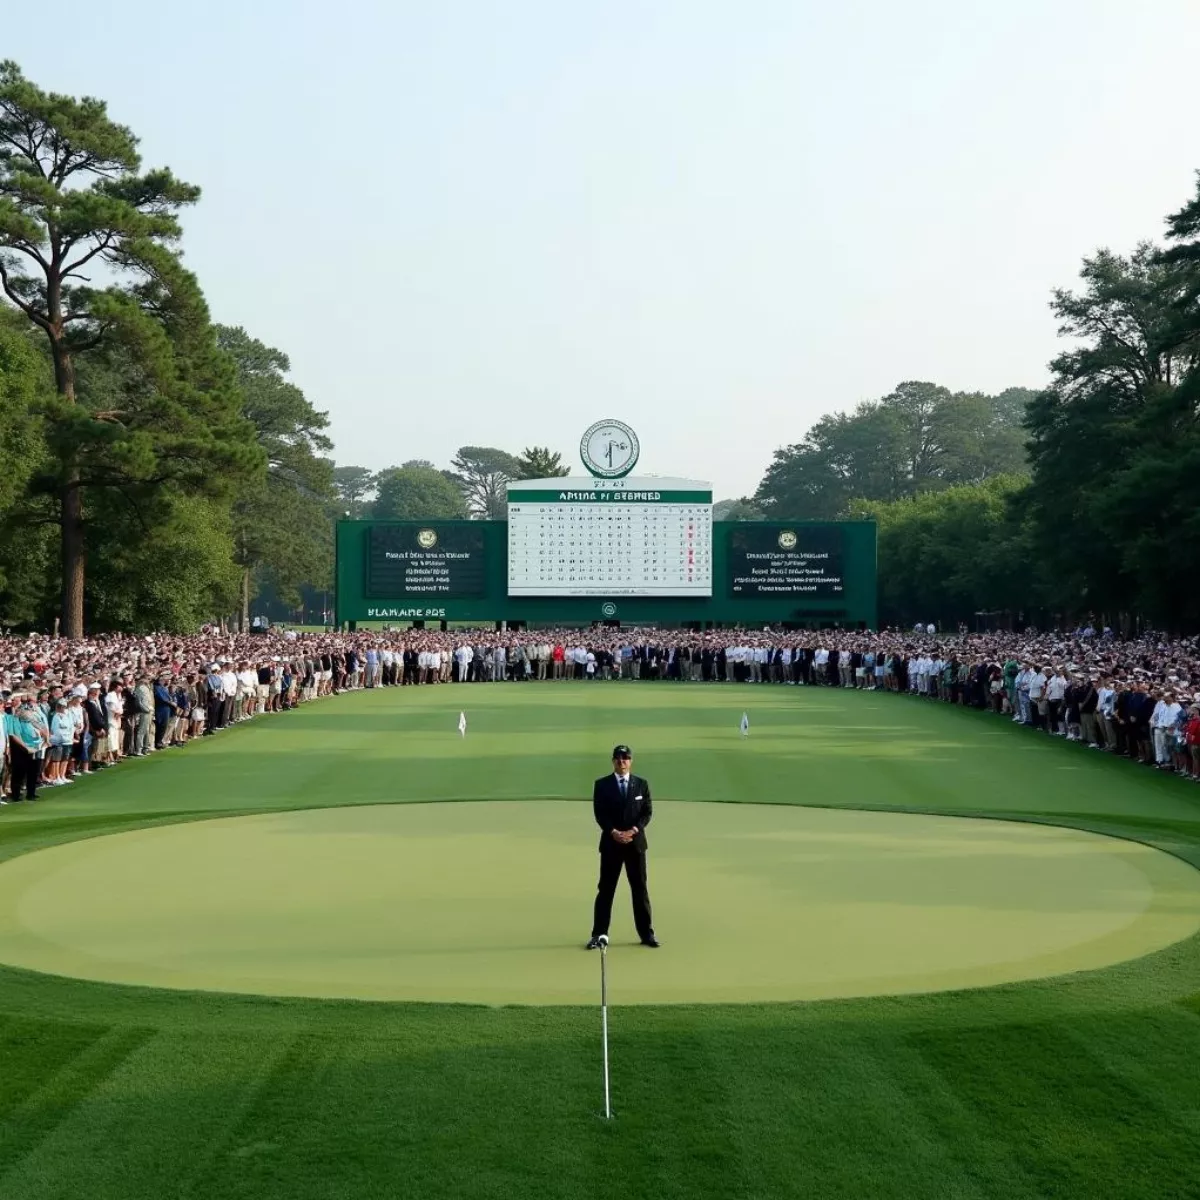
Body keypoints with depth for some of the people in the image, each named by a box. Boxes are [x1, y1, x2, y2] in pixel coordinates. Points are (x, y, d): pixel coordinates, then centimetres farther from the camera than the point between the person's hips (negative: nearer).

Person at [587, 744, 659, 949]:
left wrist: (633, 830, -12)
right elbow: (599, 813, -4)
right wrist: (614, 832, -16)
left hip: (635, 842, 1)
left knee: (640, 888, 5)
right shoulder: (602, 785, 2)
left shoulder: (641, 784, 6)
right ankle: (599, 934, 6)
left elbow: (647, 811, 2)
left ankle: (646, 933, 11)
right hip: (611, 842, -1)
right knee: (606, 889, 1)